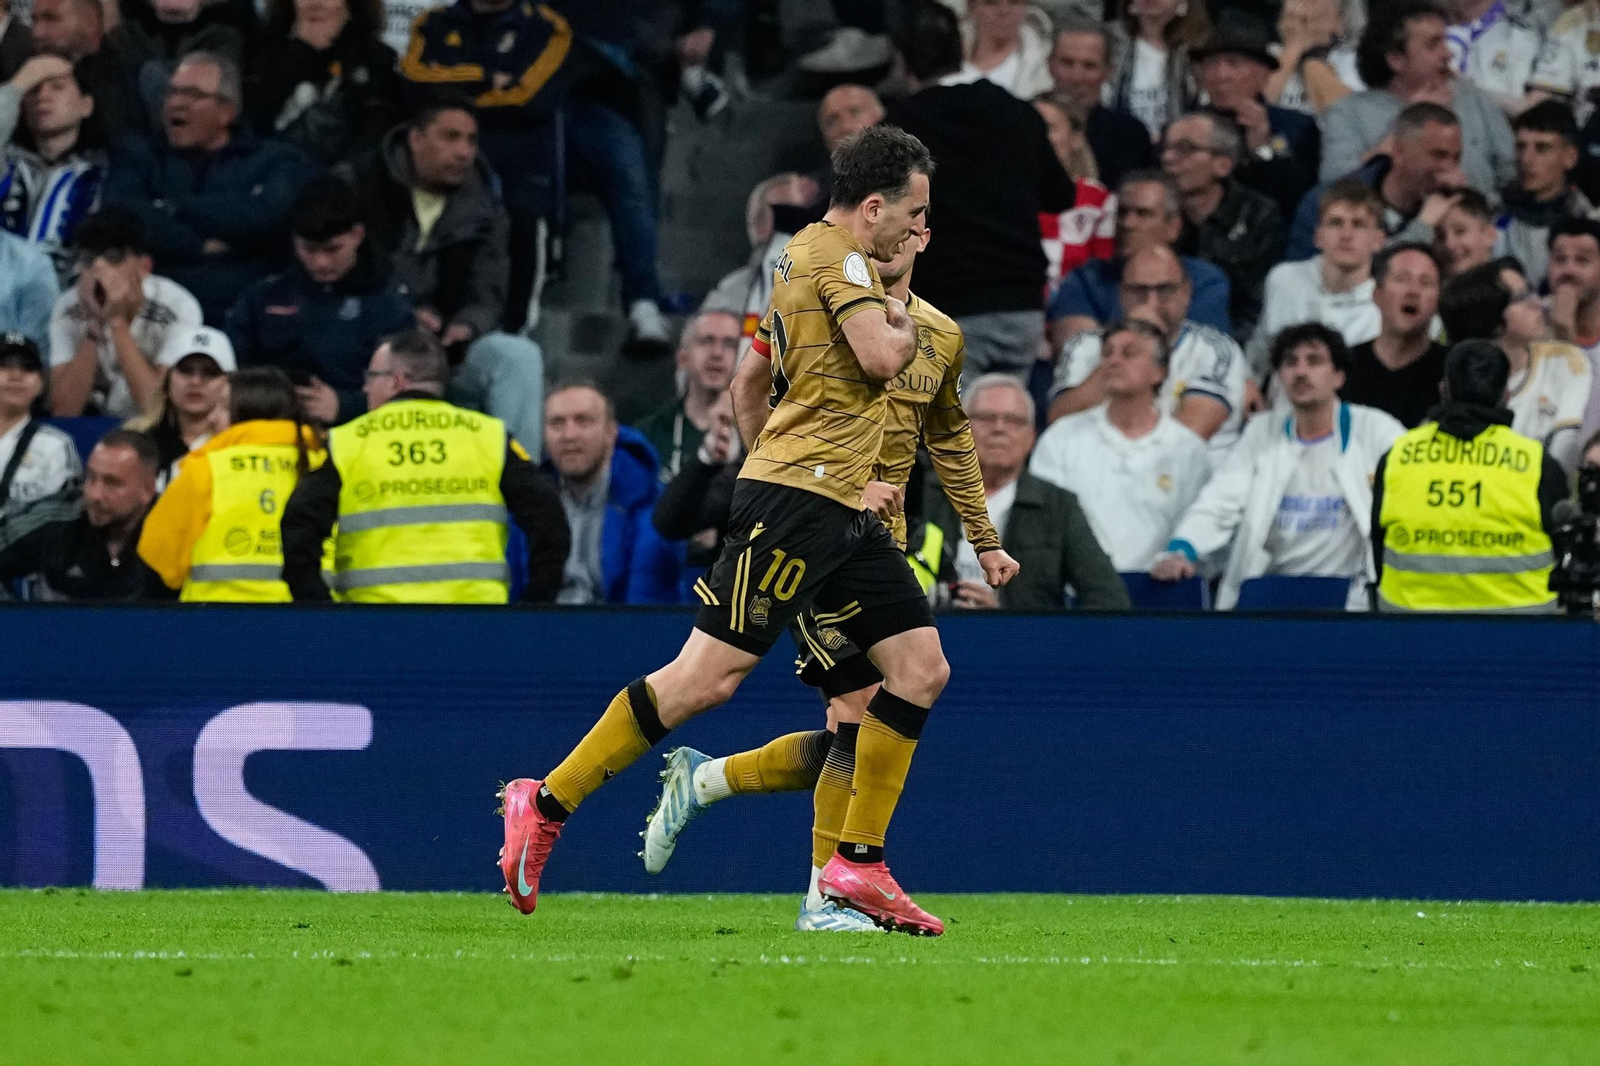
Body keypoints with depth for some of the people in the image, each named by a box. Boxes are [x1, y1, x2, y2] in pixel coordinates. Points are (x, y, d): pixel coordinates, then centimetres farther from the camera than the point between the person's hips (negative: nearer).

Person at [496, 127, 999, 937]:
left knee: (921, 666, 3)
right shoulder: (838, 255, -8)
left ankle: (858, 865, 3)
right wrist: (906, 328, 1)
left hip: (841, 511, 11)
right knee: (710, 674, -13)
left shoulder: (800, 254, 22)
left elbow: (745, 390, 28)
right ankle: (546, 802, -7)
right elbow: (882, 358, -20)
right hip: (796, 497, -11)